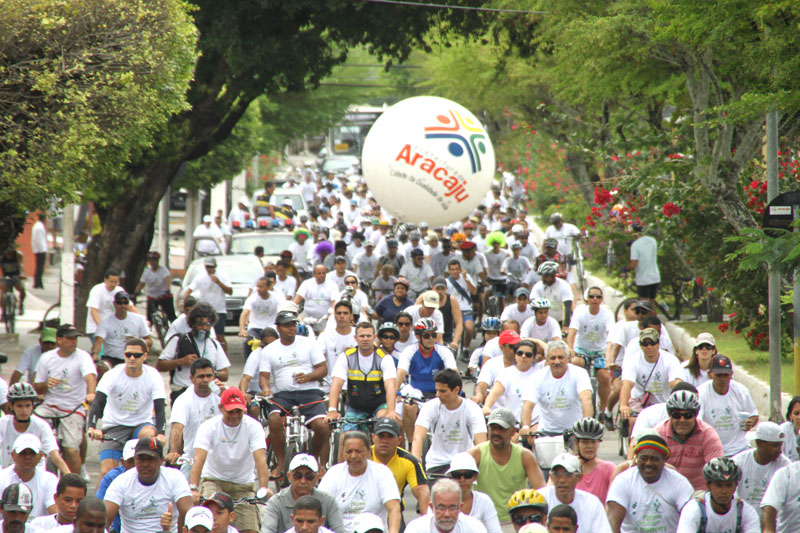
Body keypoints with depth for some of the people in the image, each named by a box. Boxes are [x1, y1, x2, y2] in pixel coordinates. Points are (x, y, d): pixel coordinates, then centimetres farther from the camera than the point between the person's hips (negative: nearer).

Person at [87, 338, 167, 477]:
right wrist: (92, 428, -42)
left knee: (150, 434, -35)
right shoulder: (113, 375, -13)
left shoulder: (153, 376, -11)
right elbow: (97, 404, -22)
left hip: (141, 424, 0)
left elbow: (159, 409, -19)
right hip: (114, 426, 0)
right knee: (106, 472, -15)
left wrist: (161, 434, -39)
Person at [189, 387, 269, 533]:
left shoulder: (253, 427, -12)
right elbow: (199, 459, -26)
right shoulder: (209, 427, -14)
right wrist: (193, 489, -42)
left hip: (243, 484, 1)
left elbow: (261, 460, -24)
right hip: (213, 480, -1)